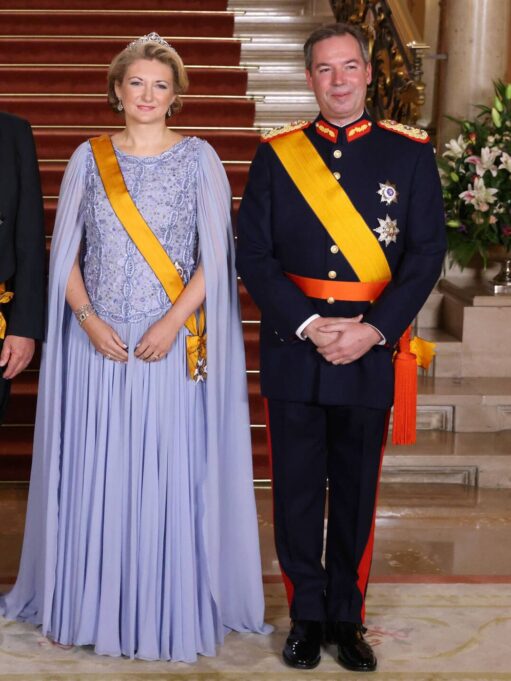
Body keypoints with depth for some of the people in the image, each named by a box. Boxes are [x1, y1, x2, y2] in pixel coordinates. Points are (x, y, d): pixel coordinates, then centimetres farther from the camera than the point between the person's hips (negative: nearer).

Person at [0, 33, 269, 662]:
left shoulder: (197, 158, 3)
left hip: (173, 342, -2)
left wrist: (174, 322, -12)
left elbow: (215, 256, -1)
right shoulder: (89, 158, 8)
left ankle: (172, 610, 15)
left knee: (170, 472, 1)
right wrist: (88, 319, -8)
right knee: (94, 473, 5)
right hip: (99, 339, 2)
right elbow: (65, 252, 6)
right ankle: (93, 605, 20)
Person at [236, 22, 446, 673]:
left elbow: (426, 253, -1)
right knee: (297, 489, 6)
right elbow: (253, 254, 0)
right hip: (292, 350, 0)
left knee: (356, 491, 10)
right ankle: (307, 615, 22)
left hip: (370, 352, 0)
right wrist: (309, 326, -12)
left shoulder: (409, 152, 3)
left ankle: (347, 617, 25)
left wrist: (372, 329, -12)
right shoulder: (276, 154, 4)